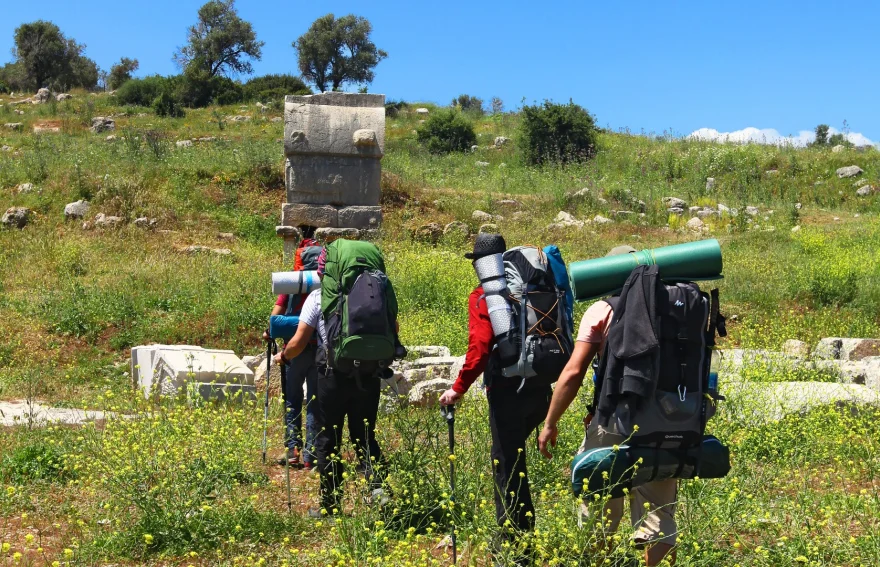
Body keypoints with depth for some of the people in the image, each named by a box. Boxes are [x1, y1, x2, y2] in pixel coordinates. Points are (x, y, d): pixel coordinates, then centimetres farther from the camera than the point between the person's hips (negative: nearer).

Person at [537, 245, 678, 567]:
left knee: (597, 516, 10)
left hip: (614, 424, -3)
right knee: (659, 515, 10)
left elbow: (573, 373, -8)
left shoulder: (602, 311, -1)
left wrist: (550, 423, 1)